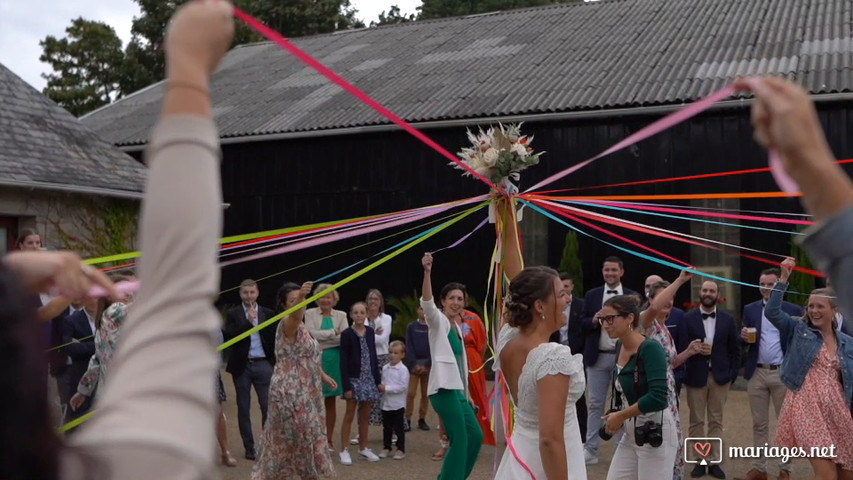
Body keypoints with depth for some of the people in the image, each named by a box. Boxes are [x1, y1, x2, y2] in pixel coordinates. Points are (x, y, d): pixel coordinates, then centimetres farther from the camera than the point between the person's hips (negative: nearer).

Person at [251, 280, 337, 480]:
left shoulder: (300, 327, 12)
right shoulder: (287, 324, -17)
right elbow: (295, 314, -43)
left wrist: (322, 375, 30)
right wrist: (300, 296, -63)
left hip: (303, 392, 9)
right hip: (290, 392, -9)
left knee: (305, 436, 17)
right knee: (299, 437, 0)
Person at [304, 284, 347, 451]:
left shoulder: (341, 315, 8)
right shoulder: (310, 313, 4)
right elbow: (312, 333, -11)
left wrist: (322, 337, -12)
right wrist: (334, 333, -9)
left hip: (334, 360, 2)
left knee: (331, 401, 8)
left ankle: (329, 439, 17)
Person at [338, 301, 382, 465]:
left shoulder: (370, 332, 6)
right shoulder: (347, 334, -9)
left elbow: (373, 356, 11)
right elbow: (343, 361, -10)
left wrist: (378, 379, 8)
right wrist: (347, 385, -15)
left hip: (368, 378, 4)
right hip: (354, 379, -4)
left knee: (365, 415, 11)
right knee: (350, 414, 1)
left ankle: (363, 448, 22)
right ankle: (344, 450, 8)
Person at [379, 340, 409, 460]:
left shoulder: (403, 369, -11)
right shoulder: (385, 368, 6)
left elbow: (402, 386, -17)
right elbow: (383, 382, 12)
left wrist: (387, 388, -20)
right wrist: (380, 387, -11)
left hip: (398, 404, -5)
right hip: (385, 403, 5)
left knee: (398, 428, 4)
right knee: (386, 428, 14)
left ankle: (401, 449, 14)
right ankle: (386, 448, 25)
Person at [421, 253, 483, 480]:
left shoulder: (457, 326, 17)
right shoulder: (438, 321, -5)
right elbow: (427, 303, -28)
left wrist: (465, 392, 22)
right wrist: (427, 272, -43)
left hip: (457, 389, 9)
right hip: (444, 388, -9)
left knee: (475, 435, 11)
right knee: (460, 439, -9)